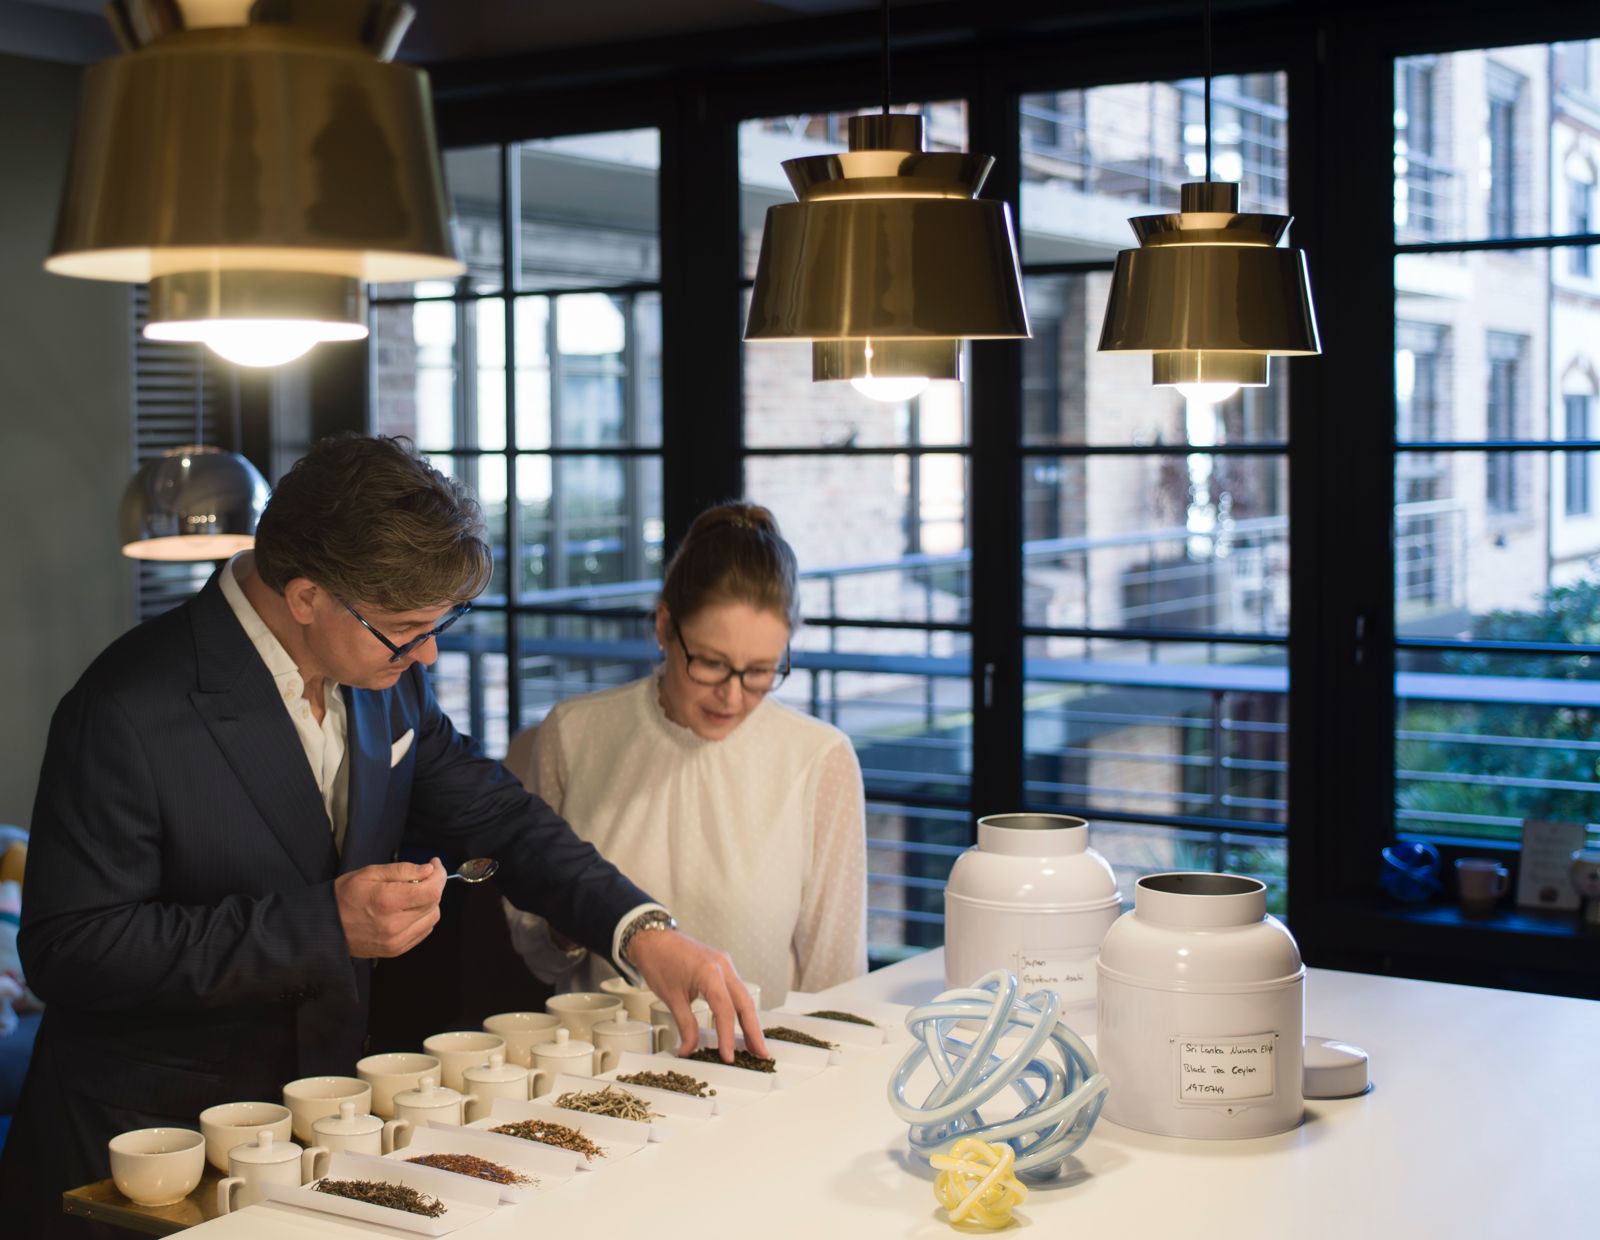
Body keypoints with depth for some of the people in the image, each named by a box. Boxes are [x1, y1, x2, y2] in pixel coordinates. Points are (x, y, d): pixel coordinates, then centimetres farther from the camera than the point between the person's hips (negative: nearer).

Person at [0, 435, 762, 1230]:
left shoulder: (382, 673, 0)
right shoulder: (127, 715, -21)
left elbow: (493, 816, 8)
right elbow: (66, 951, -21)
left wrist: (642, 933, -7)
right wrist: (323, 925, -25)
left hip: (321, 1101, 6)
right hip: (149, 1139, -5)